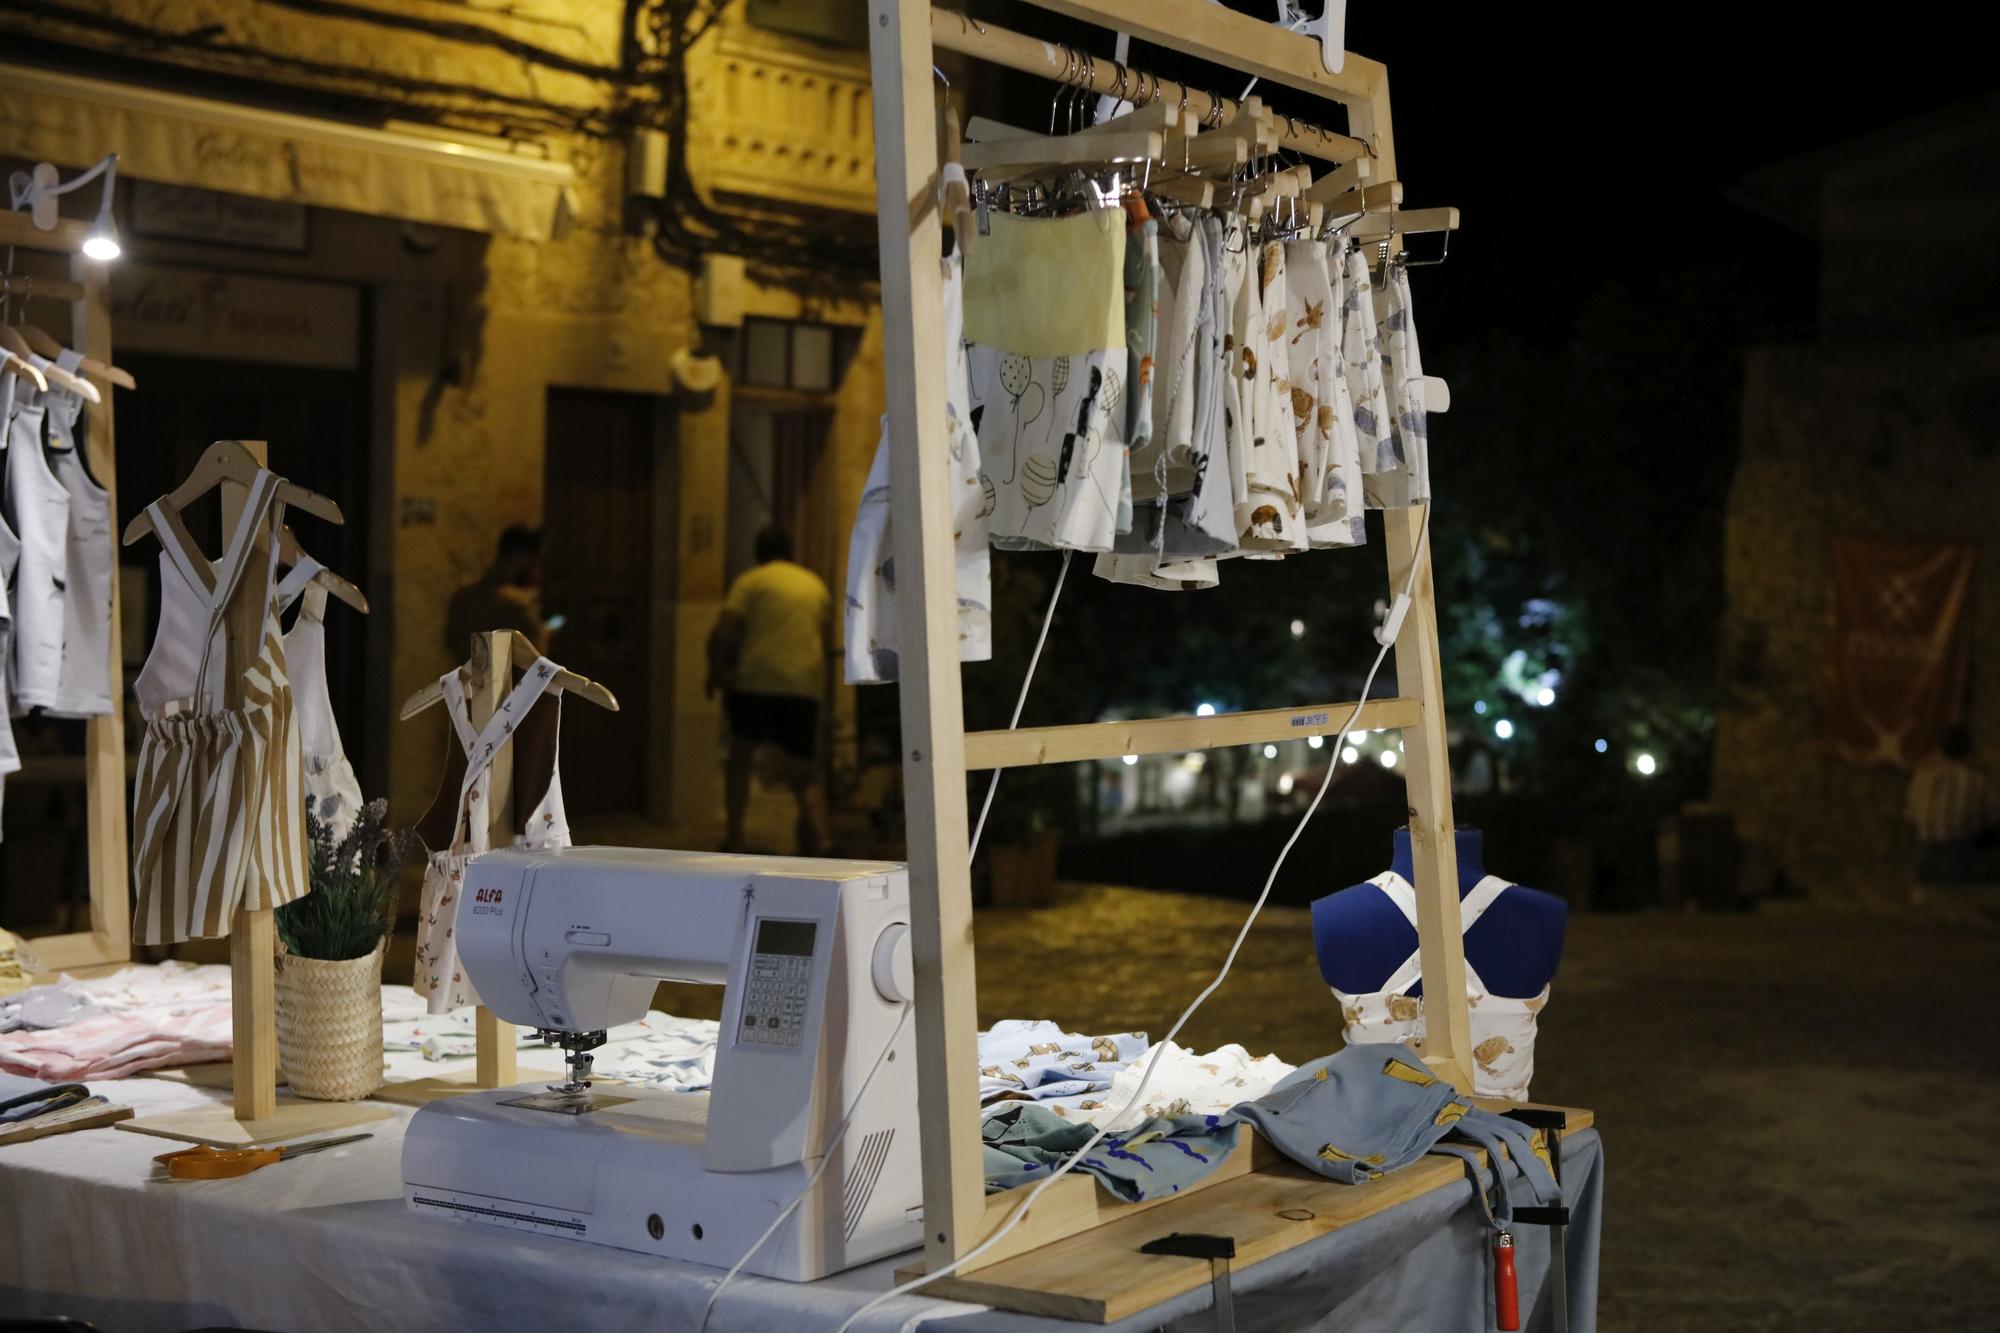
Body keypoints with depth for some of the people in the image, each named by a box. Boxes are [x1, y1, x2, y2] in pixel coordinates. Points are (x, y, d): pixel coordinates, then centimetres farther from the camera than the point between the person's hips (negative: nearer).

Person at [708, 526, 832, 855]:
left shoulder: (750, 582, 4)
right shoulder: (816, 585, 18)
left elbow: (722, 634, -6)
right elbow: (826, 639, 27)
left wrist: (716, 673, 8)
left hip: (757, 682, -3)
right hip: (805, 687, 3)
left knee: (740, 758, 19)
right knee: (805, 777, 5)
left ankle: (734, 838, 15)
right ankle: (818, 849, -15)